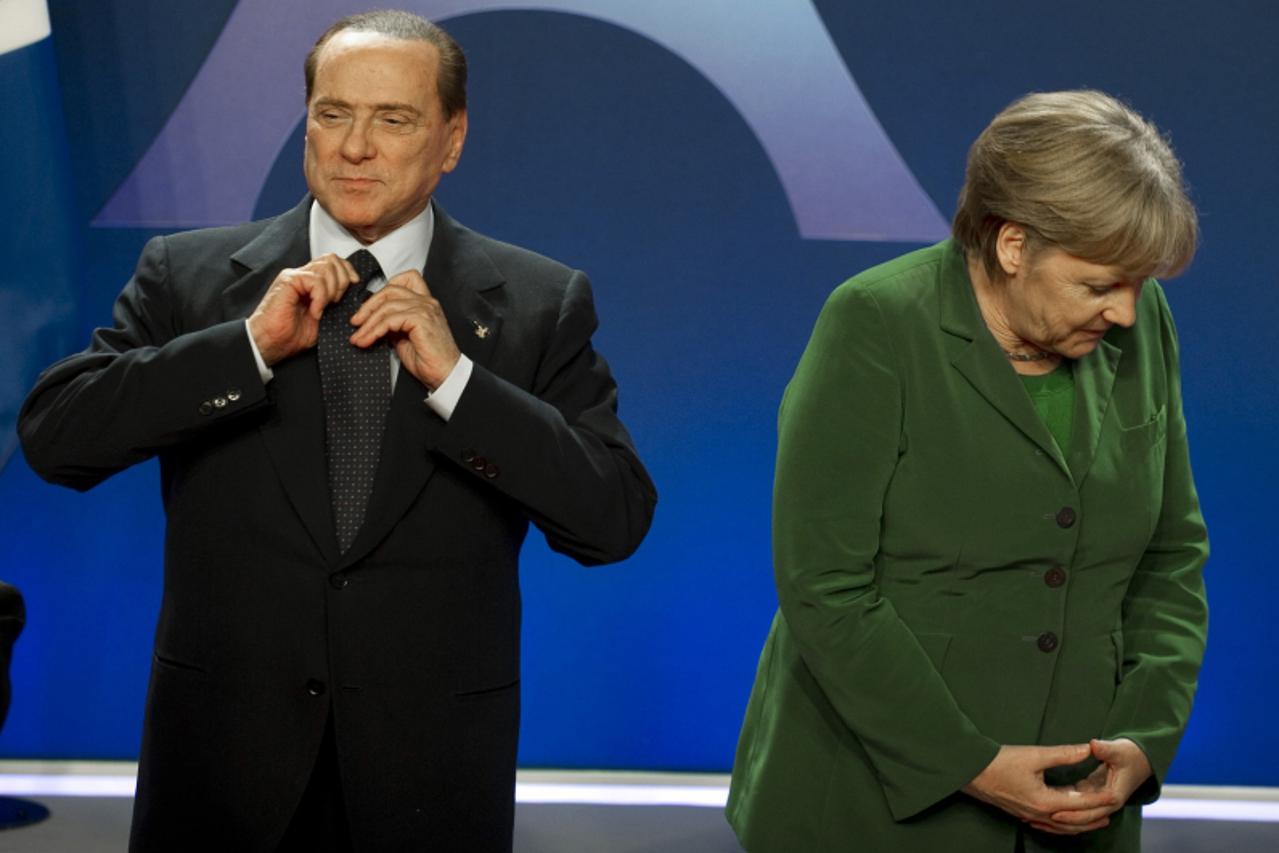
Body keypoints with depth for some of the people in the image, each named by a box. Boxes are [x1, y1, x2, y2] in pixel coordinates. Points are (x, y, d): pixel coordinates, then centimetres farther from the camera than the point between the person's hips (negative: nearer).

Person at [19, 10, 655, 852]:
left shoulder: (542, 303, -1)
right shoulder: (188, 275, 1)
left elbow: (617, 521, -8)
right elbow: (54, 437, -8)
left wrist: (455, 378, -17)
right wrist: (248, 345, -16)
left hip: (431, 765, 0)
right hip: (223, 752, 0)